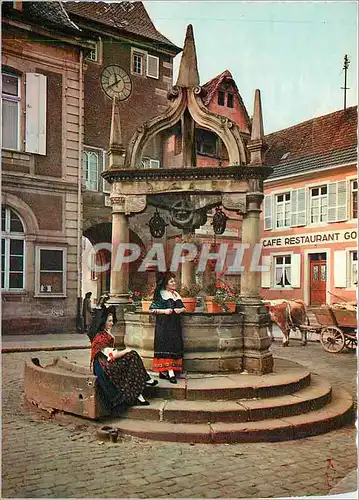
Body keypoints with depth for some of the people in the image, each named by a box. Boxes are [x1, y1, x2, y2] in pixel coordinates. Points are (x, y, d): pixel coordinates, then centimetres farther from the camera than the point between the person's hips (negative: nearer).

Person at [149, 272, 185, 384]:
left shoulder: (176, 294, 17)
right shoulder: (160, 294, -3)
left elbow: (183, 307, 23)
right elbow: (152, 309, -6)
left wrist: (180, 310, 0)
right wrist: (164, 311, -17)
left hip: (175, 325, 7)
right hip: (164, 325, -7)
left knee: (175, 345, 3)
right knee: (167, 346, -13)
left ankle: (163, 372, 10)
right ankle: (170, 372, -15)